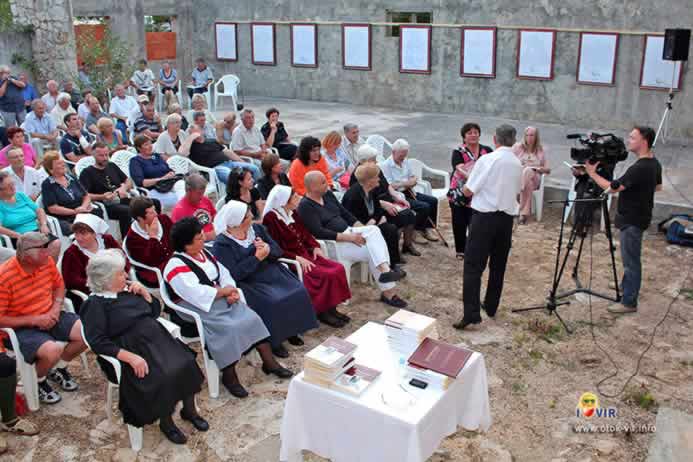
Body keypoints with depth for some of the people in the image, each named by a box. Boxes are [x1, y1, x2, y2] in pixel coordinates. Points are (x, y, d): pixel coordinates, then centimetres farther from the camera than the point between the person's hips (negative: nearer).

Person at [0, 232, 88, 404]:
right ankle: (37, 382, 4)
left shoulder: (47, 262, -7)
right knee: (52, 351, -31)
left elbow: (59, 286, 13)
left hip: (49, 317, 6)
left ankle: (57, 369, 17)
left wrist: (56, 308, -6)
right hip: (22, 327, -6)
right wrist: (34, 320, -22)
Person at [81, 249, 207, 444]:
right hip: (133, 349, -6)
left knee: (187, 363, -19)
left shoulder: (128, 289, 13)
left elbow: (155, 311, 21)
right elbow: (98, 342, -16)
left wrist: (144, 293, 3)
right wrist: (130, 357, -25)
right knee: (163, 377, -28)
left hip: (158, 338, 6)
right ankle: (165, 422, -3)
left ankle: (189, 409, 2)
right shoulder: (95, 304, -6)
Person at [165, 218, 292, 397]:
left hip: (219, 300, 8)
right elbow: (195, 293, -24)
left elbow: (223, 273, 11)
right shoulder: (176, 266, -13)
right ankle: (229, 376, -14)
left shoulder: (204, 253, 12)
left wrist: (231, 291, -9)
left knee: (251, 318, -9)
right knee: (227, 329, -29)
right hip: (200, 308, -8)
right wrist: (223, 291, -15)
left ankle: (269, 362, -2)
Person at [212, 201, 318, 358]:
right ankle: (274, 342, -10)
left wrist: (267, 249, -16)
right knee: (272, 302, -29)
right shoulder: (221, 245, -12)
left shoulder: (257, 229, 7)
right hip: (248, 283, -6)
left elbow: (278, 251, 7)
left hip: (272, 272, 6)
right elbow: (234, 274, -19)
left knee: (299, 292, -14)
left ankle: (291, 330, 4)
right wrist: (257, 258, -18)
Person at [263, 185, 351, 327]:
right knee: (327, 275, -24)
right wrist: (297, 258, -22)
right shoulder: (271, 218, -14)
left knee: (338, 269, -11)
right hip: (290, 261, -8)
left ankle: (331, 308, -5)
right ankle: (322, 311, -8)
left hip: (305, 254, 8)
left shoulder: (293, 213, 10)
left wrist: (315, 247, 1)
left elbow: (305, 233, 19)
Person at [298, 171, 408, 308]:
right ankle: (388, 293, -15)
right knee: (371, 252, -21)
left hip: (347, 231, 7)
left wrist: (362, 228, -1)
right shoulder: (305, 206, -15)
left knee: (374, 230, -18)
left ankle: (385, 271, -26)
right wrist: (349, 237, -23)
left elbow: (344, 213, 15)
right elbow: (319, 233, -22)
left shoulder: (327, 194, 9)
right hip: (333, 242, -7)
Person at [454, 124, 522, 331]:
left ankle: (471, 313, -15)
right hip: (507, 217, 6)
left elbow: (468, 191, -9)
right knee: (498, 265, 16)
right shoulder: (517, 164, 7)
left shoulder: (487, 160, -11)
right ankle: (491, 306, 26)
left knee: (473, 265, -6)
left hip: (485, 216, -6)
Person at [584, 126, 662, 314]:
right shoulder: (654, 163, 6)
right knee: (629, 258, 24)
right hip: (635, 217, 10)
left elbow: (612, 187, -24)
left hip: (632, 221, -10)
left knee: (631, 260, -2)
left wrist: (592, 173, -16)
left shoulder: (640, 168, -26)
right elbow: (658, 187, 21)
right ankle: (627, 286, 41)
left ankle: (629, 302, 6)